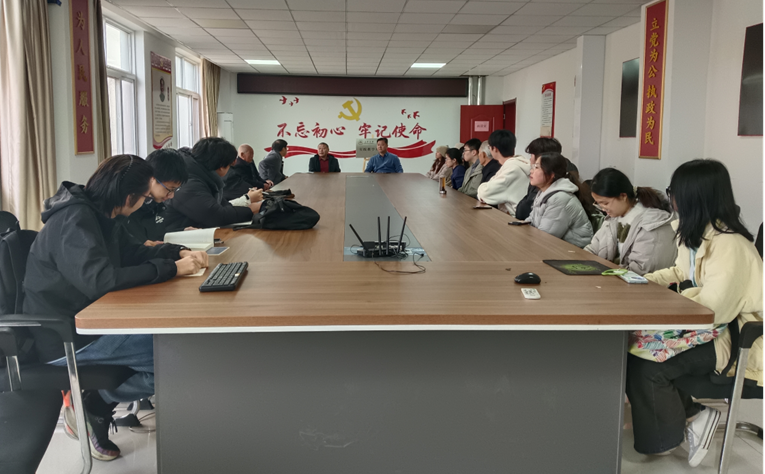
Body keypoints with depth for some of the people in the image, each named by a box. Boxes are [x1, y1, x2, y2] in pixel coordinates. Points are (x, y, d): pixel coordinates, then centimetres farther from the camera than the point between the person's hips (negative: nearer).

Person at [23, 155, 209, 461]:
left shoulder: (98, 214, 7)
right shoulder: (74, 220, -22)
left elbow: (131, 251, 18)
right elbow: (100, 279, -34)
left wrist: (179, 252, 1)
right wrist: (171, 269, -28)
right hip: (65, 339, -10)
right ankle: (93, 406, 2)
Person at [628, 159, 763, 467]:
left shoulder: (728, 244, -25)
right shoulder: (696, 233, 8)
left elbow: (713, 307, -30)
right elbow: (682, 274, 22)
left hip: (729, 337, -10)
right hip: (699, 325, 10)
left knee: (646, 363, -22)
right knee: (629, 346, -8)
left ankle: (667, 438, 3)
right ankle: (690, 415, 3)